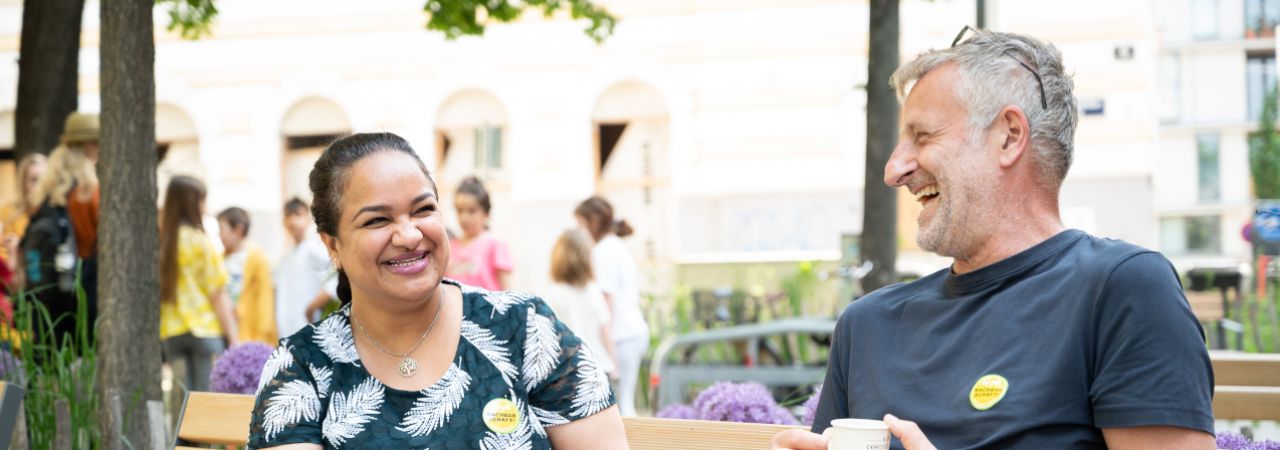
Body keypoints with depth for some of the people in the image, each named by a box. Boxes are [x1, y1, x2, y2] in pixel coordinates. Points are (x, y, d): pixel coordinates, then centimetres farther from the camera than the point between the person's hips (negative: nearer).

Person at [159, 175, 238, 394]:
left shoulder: (159, 243, 3)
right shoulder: (202, 243, -8)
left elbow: (158, 292, 4)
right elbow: (218, 296, -8)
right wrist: (233, 338, -3)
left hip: (171, 333, 4)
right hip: (206, 330, -4)